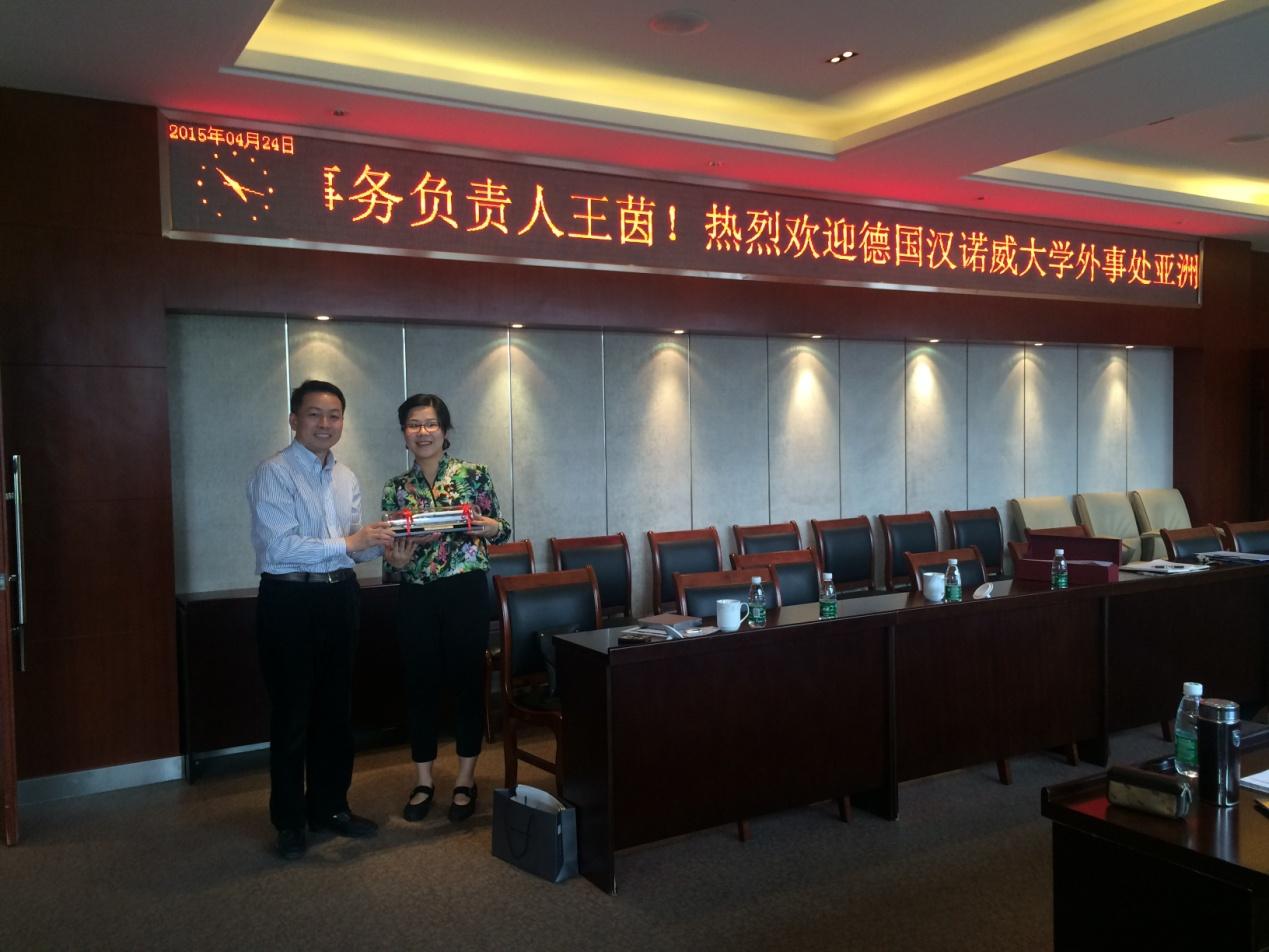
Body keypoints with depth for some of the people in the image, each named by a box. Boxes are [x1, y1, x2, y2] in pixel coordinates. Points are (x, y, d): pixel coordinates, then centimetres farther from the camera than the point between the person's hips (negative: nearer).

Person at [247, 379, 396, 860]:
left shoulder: (346, 478, 12)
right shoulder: (273, 474, -10)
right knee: (291, 714, 3)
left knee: (336, 708, 16)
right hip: (290, 600, -7)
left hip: (340, 596, 7)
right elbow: (280, 546, -21)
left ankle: (330, 806, 31)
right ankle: (289, 821, 18)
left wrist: (382, 541, -8)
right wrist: (349, 542, -23)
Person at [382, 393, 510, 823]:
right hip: (416, 597, 2)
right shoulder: (395, 488, 6)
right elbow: (391, 554, 6)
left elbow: (502, 532, 5)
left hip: (466, 591, -2)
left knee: (467, 681, 4)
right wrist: (400, 556, -17)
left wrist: (490, 526, -18)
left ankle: (465, 779, 20)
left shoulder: (474, 475, -1)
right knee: (420, 684, 8)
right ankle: (424, 779, 23)